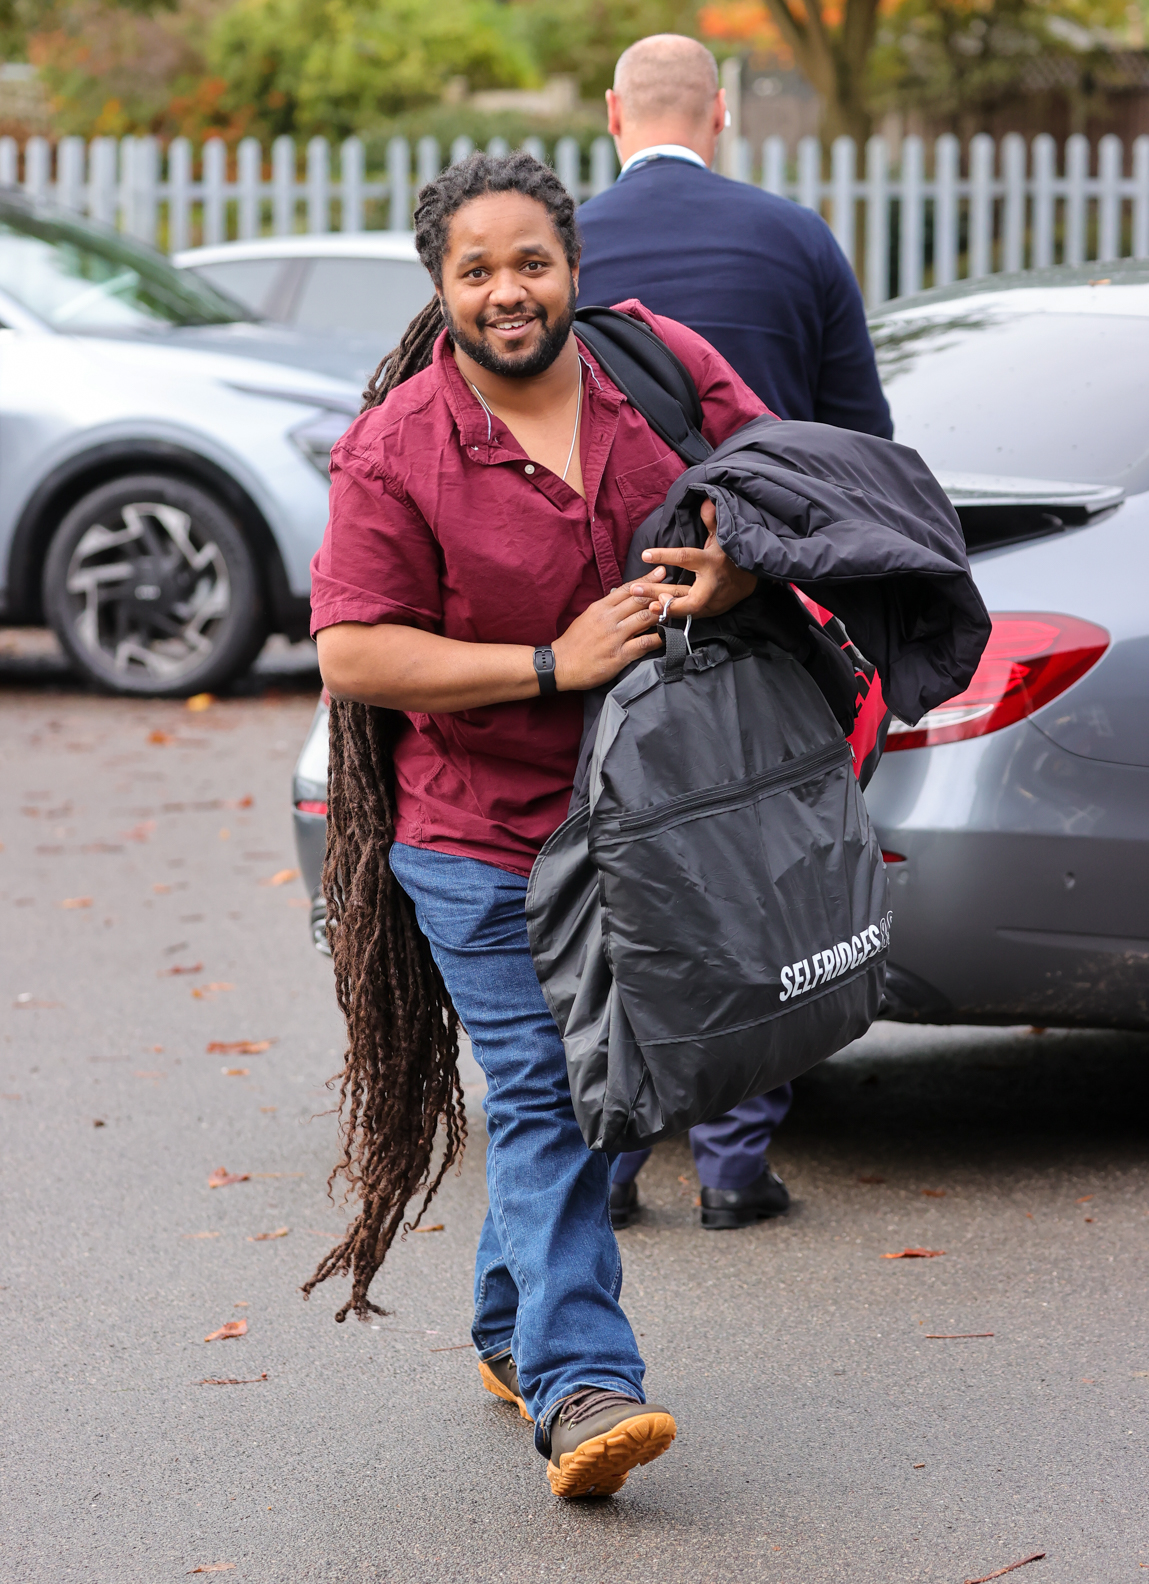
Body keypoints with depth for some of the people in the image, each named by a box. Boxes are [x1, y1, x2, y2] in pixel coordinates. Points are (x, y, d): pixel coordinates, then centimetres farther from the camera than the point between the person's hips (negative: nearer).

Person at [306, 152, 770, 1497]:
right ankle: (578, 1386, -11)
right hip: (482, 830, -5)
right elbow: (351, 653, -15)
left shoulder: (661, 364, -3)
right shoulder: (394, 451, -13)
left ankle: (514, 1325, 34)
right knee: (544, 1099, -10)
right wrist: (551, 665, -21)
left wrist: (734, 566, -17)